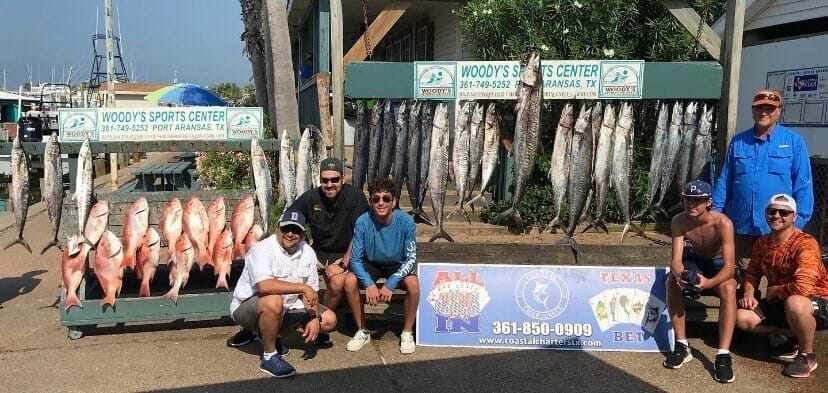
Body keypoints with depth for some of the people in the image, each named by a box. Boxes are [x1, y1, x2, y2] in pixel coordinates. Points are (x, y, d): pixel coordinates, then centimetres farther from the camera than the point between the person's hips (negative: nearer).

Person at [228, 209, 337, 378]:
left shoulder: (308, 252, -1)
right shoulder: (262, 250, -22)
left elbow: (311, 292, 3)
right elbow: (264, 286, -39)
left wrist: (314, 318, -13)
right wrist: (302, 287, -34)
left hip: (287, 308, 7)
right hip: (247, 306, -7)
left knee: (329, 319, 0)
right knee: (274, 301, -40)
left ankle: (273, 333, 10)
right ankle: (269, 357, -20)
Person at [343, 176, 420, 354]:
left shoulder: (406, 221, -25)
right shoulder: (363, 222, -24)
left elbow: (411, 258, -20)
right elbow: (355, 258, -18)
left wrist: (390, 284, -30)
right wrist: (369, 284, -33)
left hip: (398, 264, -1)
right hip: (371, 264, 1)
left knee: (413, 284, -30)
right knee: (350, 281, -26)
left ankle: (407, 333, -7)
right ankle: (362, 331, -4)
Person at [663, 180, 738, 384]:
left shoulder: (723, 223, -30)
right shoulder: (679, 221, -21)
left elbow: (729, 267, -34)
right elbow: (676, 259, -25)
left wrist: (709, 283, -54)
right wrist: (679, 275, -50)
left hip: (719, 264, -2)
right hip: (694, 261, 3)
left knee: (728, 288, -35)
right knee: (672, 281, -28)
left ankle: (723, 355, -33)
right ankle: (682, 346, -18)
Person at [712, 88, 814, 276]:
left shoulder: (794, 142, 0)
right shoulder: (738, 142, 8)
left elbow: (803, 185, -2)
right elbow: (725, 181, 11)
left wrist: (799, 221, -8)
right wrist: (715, 212, 5)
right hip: (742, 228, 3)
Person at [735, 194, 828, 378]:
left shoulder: (805, 243, -23)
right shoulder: (762, 242, 0)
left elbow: (803, 287, -35)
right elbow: (753, 271, 13)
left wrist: (773, 291, -18)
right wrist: (749, 294, -6)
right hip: (780, 303, 7)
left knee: (794, 302, -41)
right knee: (742, 318, -11)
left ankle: (807, 355, -13)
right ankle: (794, 337, 9)